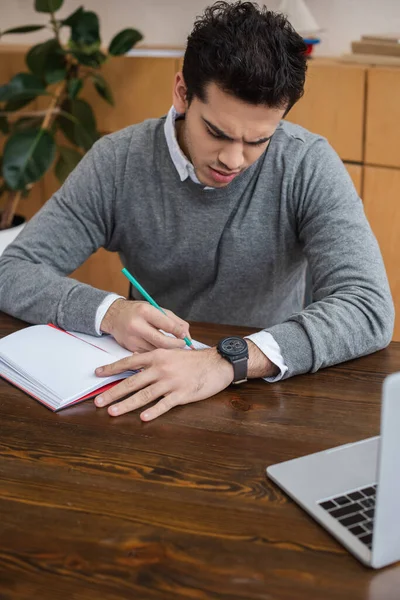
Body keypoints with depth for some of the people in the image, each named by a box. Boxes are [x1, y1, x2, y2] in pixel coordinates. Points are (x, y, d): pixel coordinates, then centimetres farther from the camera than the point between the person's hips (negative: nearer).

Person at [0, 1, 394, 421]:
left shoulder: (308, 166, -13)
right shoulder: (117, 162, -8)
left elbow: (370, 308, -23)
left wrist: (230, 360, -37)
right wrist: (109, 312, -26)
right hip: (148, 387, 2)